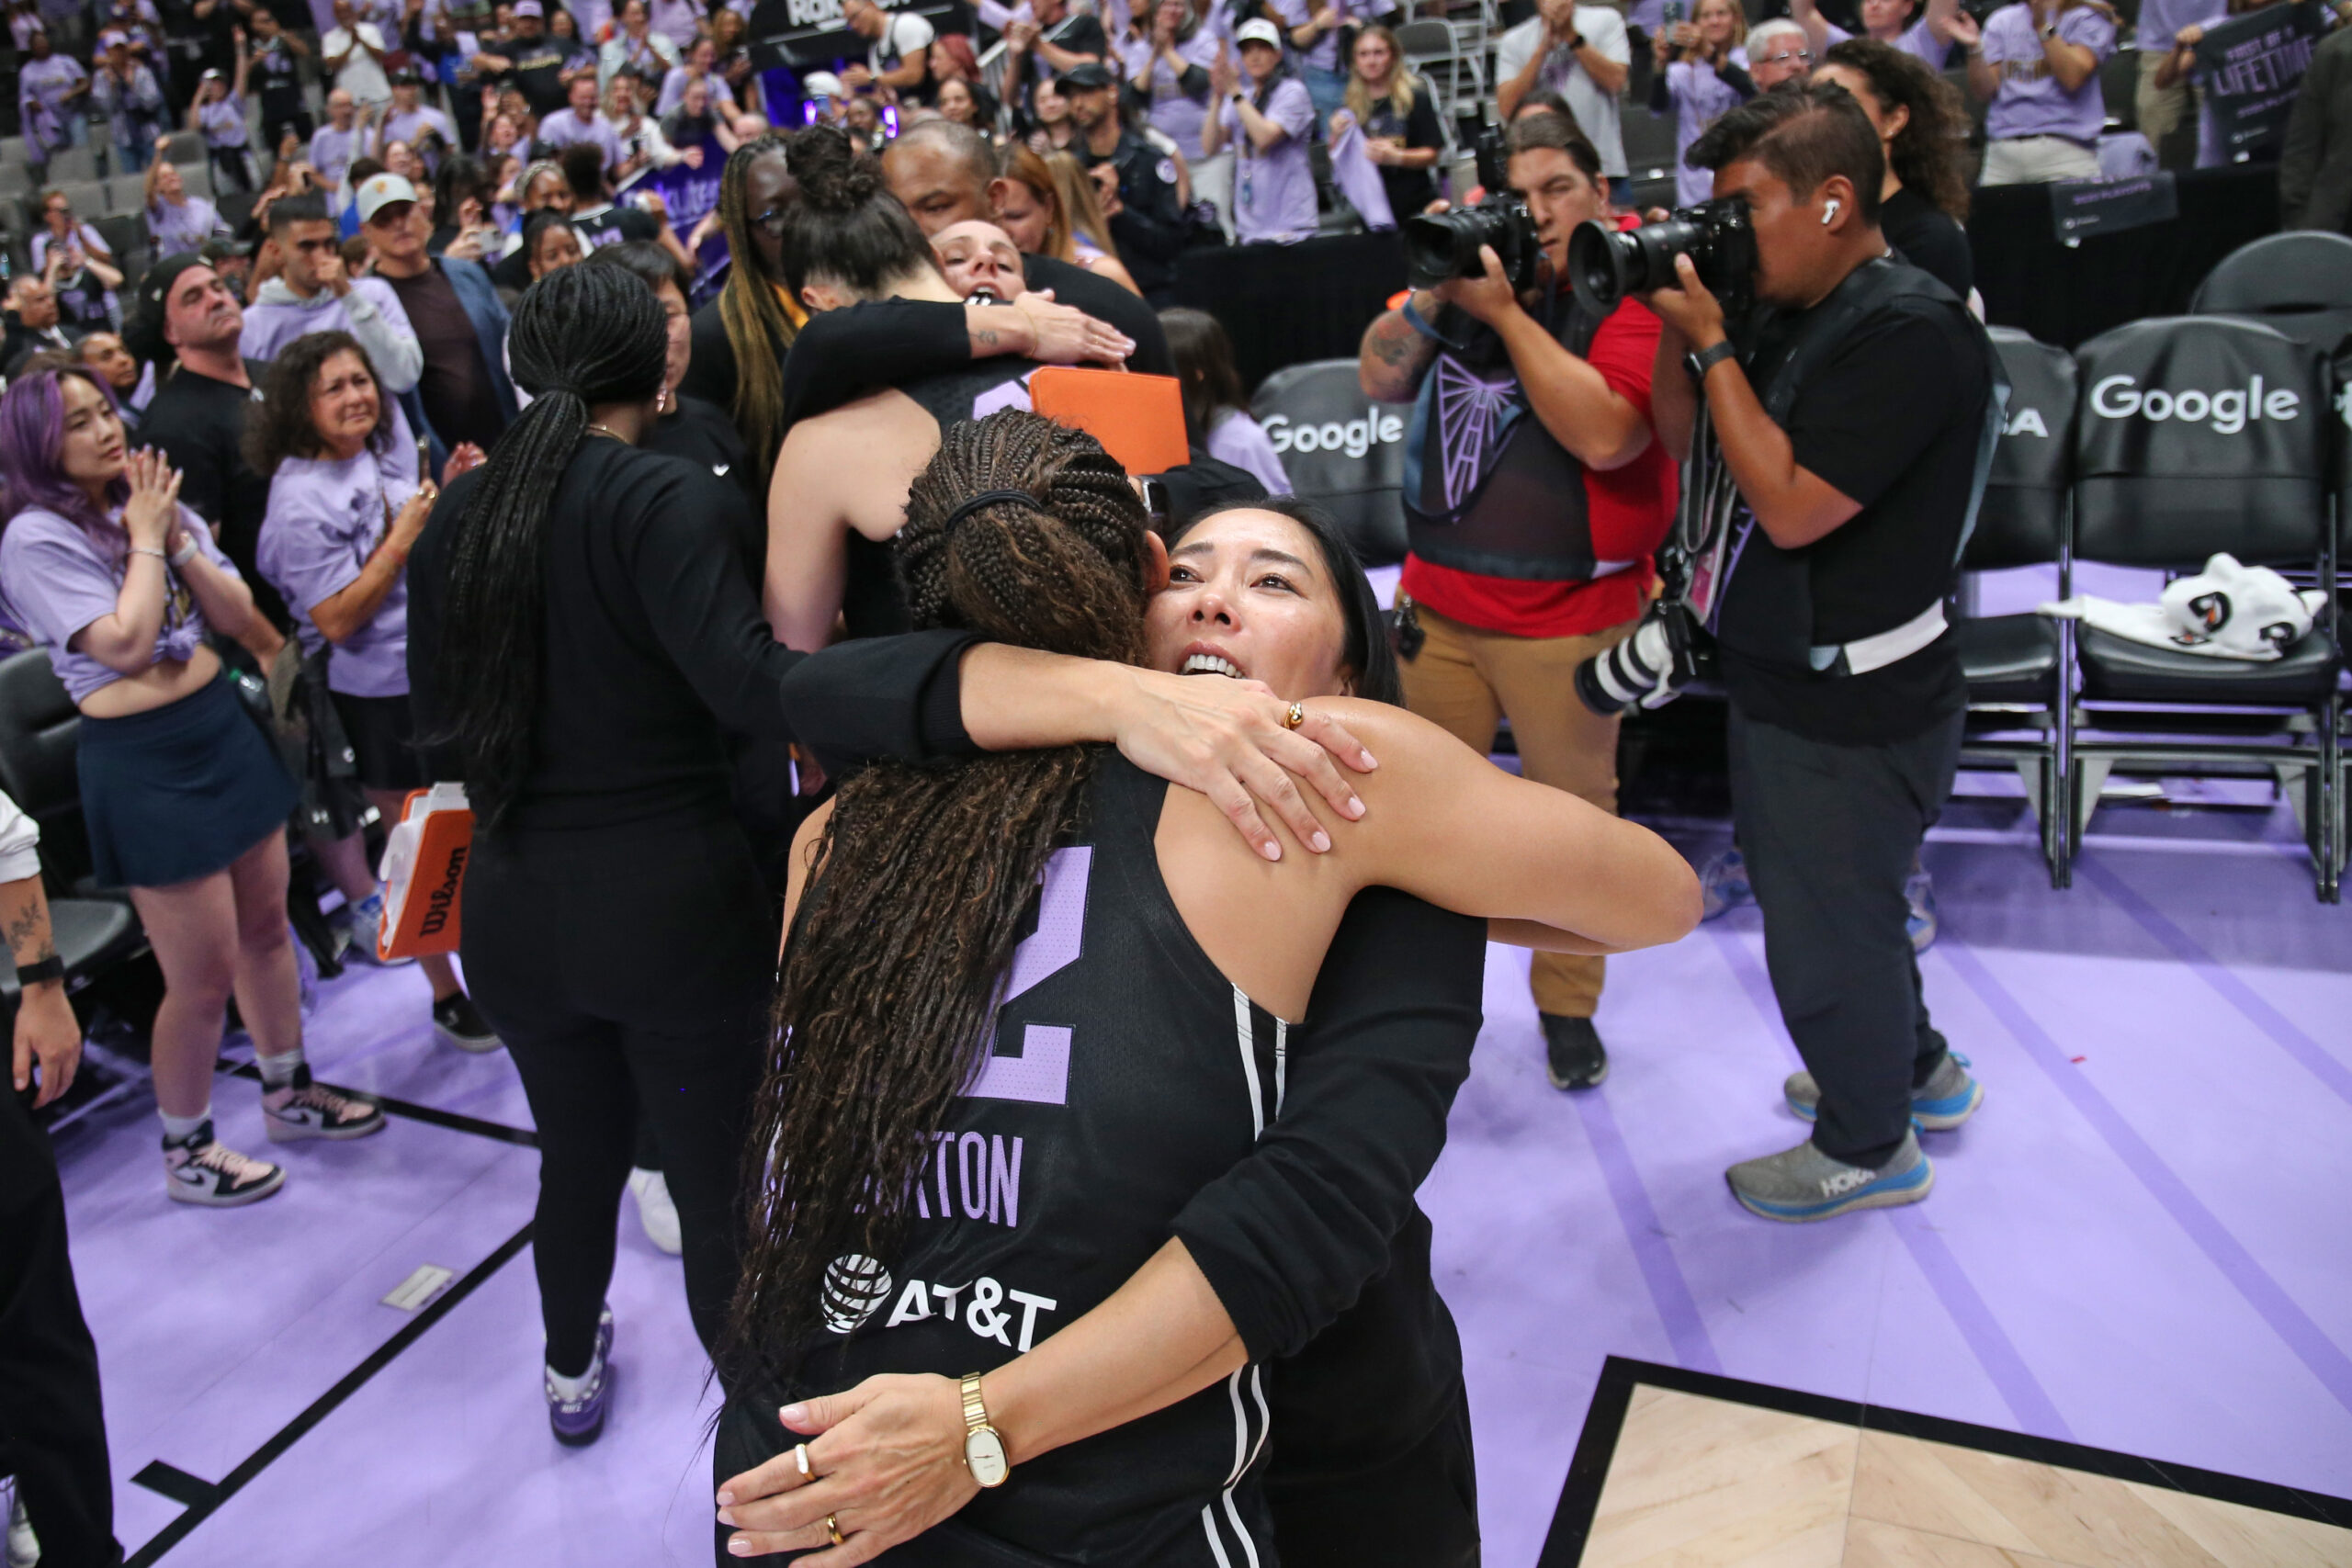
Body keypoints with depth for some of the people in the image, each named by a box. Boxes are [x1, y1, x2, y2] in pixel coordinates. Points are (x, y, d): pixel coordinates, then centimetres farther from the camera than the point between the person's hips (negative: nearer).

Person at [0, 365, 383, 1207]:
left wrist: (176, 537, -9)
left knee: (266, 928, 17)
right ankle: (185, 1151, 21)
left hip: (224, 729, 7)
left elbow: (237, 617, 3)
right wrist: (144, 541, -13)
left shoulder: (154, 502, 7)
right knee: (204, 976, 0)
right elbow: (126, 645, -22)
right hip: (144, 766, -7)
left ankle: (288, 1092, 36)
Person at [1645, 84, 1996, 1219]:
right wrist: (1675, 325, -4)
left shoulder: (1912, 334, -22)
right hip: (1788, 681, 9)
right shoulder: (1801, 317, 6)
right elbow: (1682, 442, 13)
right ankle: (1913, 1068, 49)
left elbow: (1791, 506, -26)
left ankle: (1867, 1147, 32)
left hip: (1852, 708, -9)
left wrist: (1713, 341, -21)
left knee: (1824, 933, 8)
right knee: (1813, 898, 25)